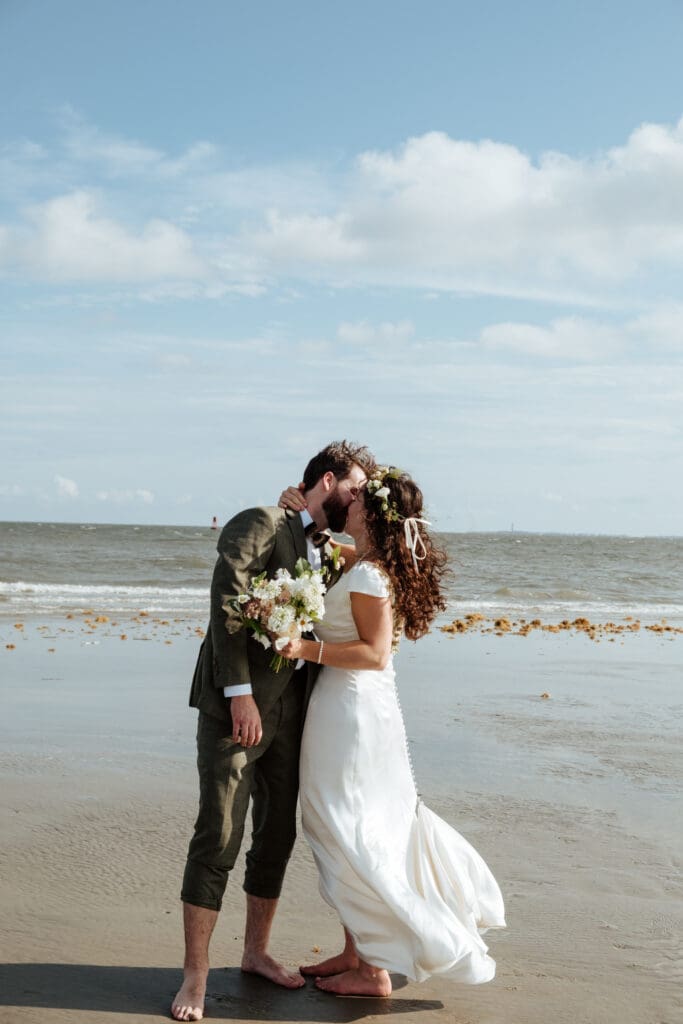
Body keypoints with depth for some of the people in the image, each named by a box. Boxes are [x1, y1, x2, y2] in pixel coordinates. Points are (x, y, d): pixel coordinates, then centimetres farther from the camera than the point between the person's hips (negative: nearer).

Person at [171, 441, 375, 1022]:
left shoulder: (325, 555, 18)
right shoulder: (260, 525, -5)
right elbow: (227, 607, -15)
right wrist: (240, 694, -21)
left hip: (291, 711, 8)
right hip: (239, 706, -7)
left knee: (278, 834, 13)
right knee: (219, 839, -6)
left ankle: (256, 951, 28)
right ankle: (195, 974, 4)